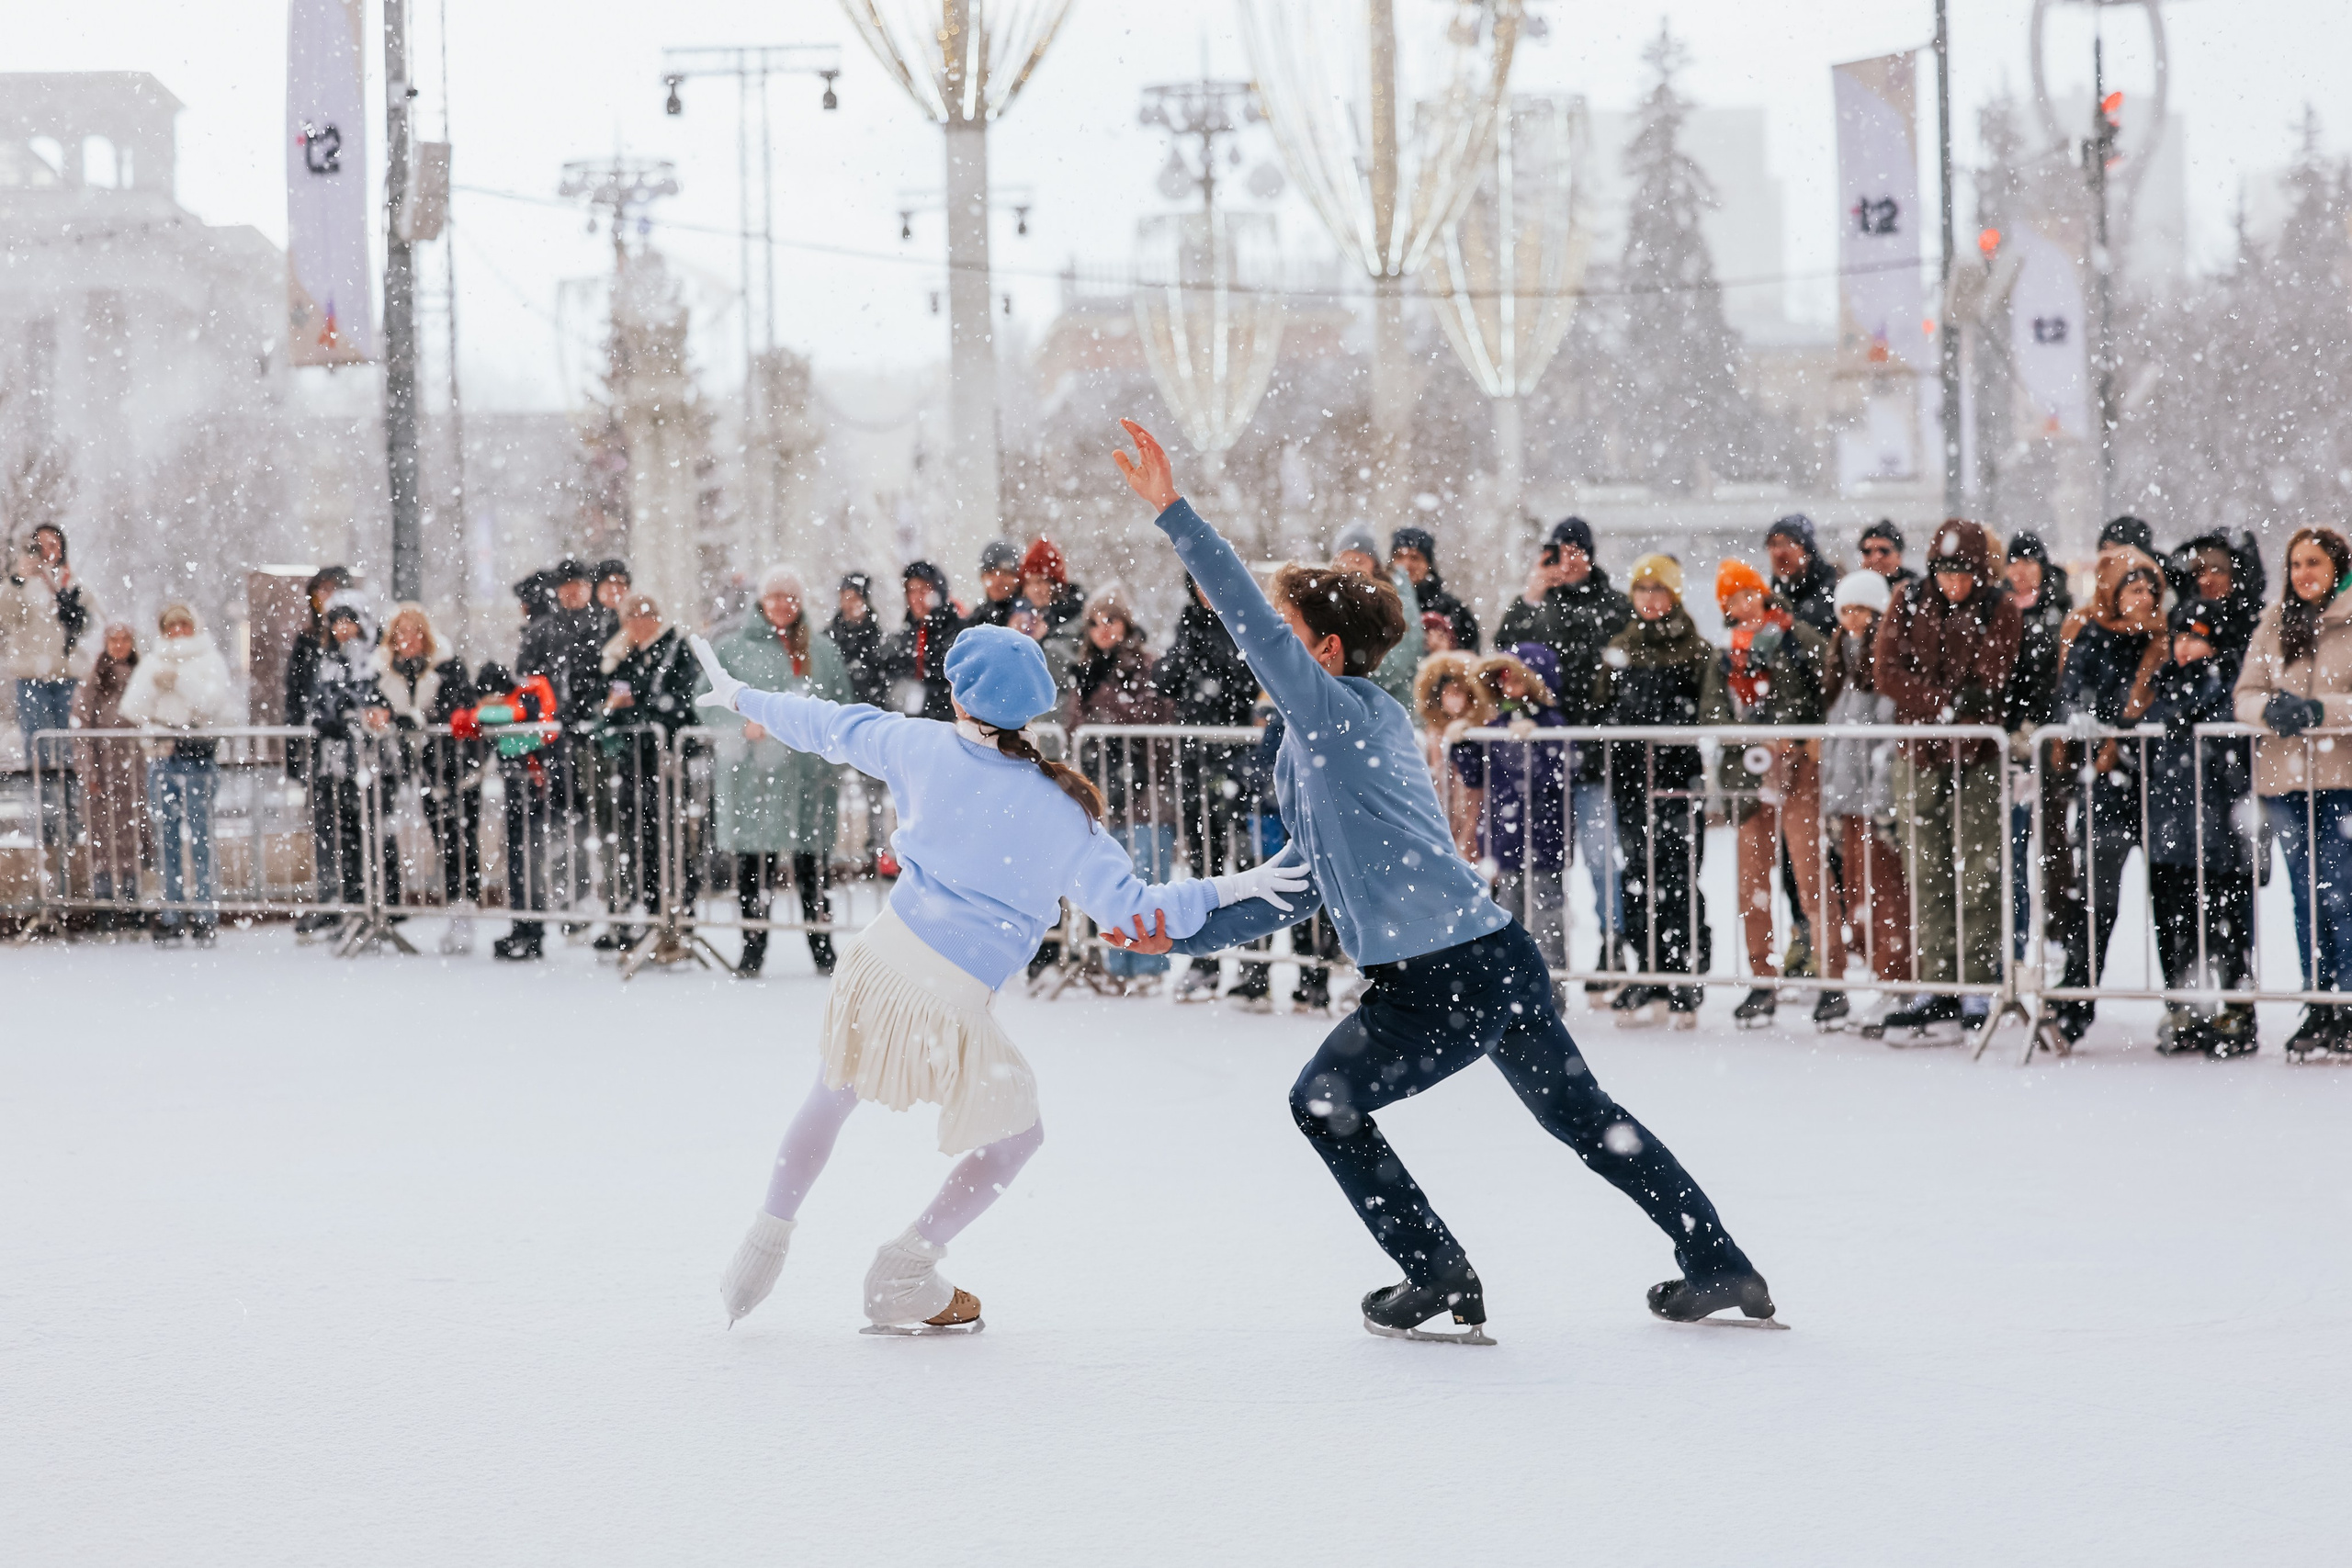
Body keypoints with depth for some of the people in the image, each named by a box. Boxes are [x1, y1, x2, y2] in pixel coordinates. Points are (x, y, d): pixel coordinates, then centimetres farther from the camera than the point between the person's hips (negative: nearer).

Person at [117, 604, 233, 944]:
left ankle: (203, 915, -5)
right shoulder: (152, 663, 16)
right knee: (166, 835, 3)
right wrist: (155, 681, -8)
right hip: (161, 753, 4)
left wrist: (178, 678, -12)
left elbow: (212, 701, -9)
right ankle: (171, 913, 8)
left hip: (197, 753, -4)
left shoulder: (210, 660, 6)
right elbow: (132, 708, 6)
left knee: (198, 833, -8)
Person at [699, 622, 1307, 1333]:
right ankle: (903, 1274, 17)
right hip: (952, 1005, -3)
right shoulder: (1061, 815, -7)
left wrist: (740, 697, 31)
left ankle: (765, 1243, 31)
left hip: (879, 962, 3)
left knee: (831, 1097, 29)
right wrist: (1226, 890, 2)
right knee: (1015, 1135, 20)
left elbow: (827, 726, 15)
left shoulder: (926, 748, -1)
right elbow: (1133, 908, -8)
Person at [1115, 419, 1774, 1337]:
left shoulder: (1337, 709, -7)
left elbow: (1250, 618, -22)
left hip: (1440, 978, -10)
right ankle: (1722, 1270, 24)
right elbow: (1312, 882, 25)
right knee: (1584, 1116, 20)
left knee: (1325, 1104, 9)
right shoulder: (1331, 738, 21)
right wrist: (1189, 932, 20)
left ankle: (1440, 1278, 8)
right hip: (1498, 953, 10)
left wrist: (1171, 511, -26)